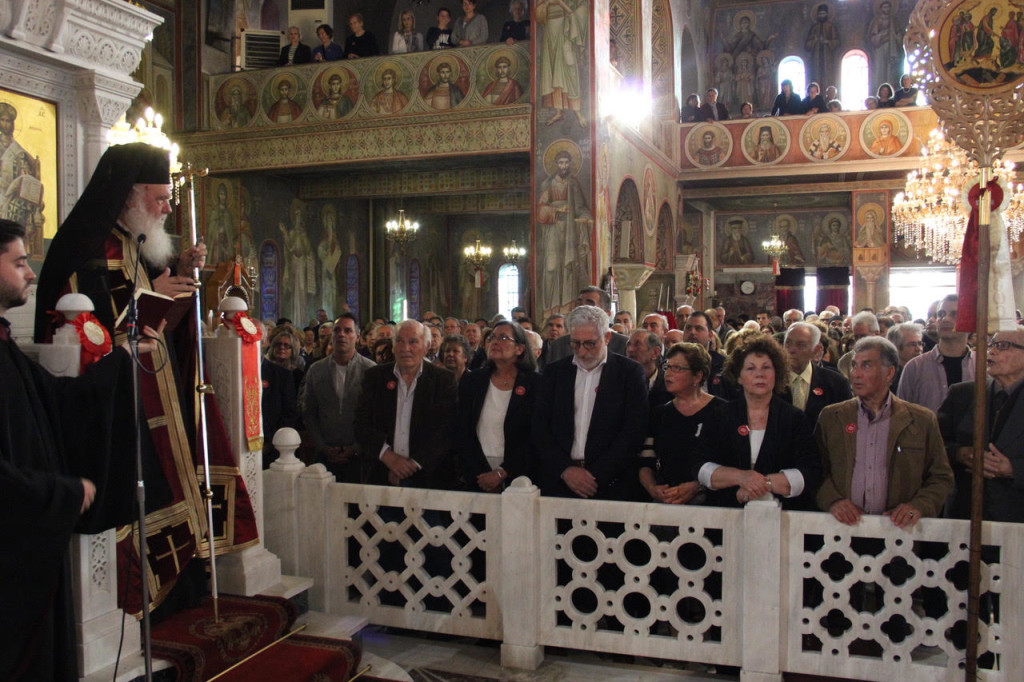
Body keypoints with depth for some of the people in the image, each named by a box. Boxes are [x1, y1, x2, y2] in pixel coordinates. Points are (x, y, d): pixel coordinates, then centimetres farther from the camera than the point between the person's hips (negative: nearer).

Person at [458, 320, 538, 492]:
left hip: (517, 478, -2)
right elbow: (462, 432, 1)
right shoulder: (471, 381, 5)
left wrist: (502, 473, -14)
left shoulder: (535, 383, -4)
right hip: (477, 478, 2)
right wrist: (480, 474, -9)